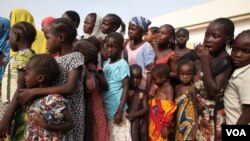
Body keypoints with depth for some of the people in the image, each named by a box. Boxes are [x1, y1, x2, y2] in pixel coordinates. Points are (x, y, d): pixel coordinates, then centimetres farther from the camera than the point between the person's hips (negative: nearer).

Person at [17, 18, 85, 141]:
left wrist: (34, 91, -23)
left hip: (70, 113, -6)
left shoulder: (76, 57, -12)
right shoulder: (54, 60, 11)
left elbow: (69, 88, -24)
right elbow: (48, 85, 11)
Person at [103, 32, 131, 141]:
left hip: (116, 108, -6)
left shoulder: (123, 64, -11)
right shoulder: (105, 63, 9)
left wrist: (120, 111, -16)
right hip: (106, 107, 6)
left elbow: (125, 88, -13)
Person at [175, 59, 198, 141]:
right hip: (179, 123, 6)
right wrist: (174, 123, 14)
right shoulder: (177, 88, 5)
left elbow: (195, 108, -12)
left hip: (189, 124, -6)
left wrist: (195, 127, -14)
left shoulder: (192, 89, -13)